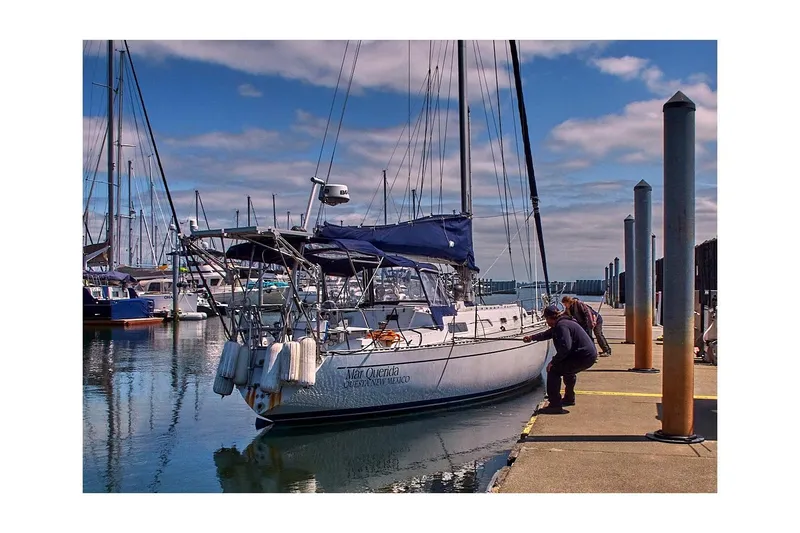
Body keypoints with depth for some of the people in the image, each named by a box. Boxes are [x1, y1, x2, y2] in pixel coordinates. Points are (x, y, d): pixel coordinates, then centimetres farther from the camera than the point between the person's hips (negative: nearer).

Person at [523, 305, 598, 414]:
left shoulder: (562, 325, -16)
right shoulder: (560, 324, 16)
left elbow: (565, 347, -27)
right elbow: (548, 334, 34)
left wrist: (553, 362, -17)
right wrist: (532, 337, 44)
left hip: (584, 357, -11)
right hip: (590, 355, 11)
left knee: (553, 370, -9)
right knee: (568, 369, 36)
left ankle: (555, 406, -10)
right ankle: (569, 398, 49)